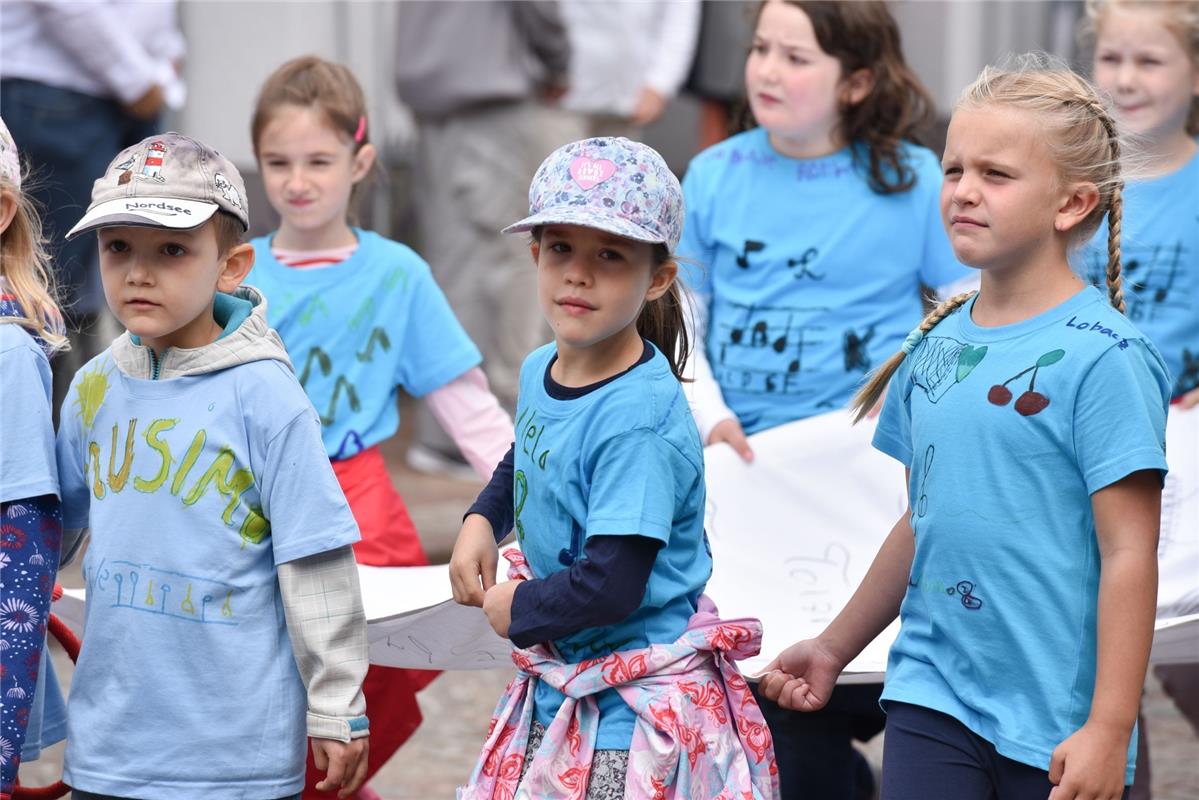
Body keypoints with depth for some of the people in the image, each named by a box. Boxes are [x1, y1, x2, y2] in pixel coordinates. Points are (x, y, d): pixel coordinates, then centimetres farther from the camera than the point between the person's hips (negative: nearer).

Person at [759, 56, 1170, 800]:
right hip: (933, 699, 5)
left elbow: (1129, 553, -13)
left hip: (1054, 724, -5)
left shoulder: (1105, 355, -11)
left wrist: (1109, 729, -16)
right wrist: (834, 648, 26)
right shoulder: (936, 345, 9)